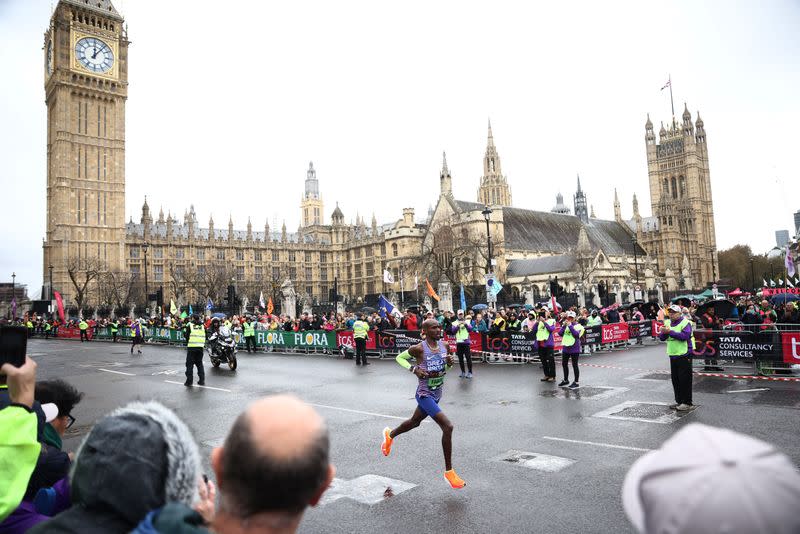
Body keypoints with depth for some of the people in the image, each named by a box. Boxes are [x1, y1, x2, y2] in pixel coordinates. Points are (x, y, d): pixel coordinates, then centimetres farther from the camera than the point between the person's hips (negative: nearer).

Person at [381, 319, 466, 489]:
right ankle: (449, 471, -4)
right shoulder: (419, 348, -18)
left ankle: (390, 435, 55)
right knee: (448, 426, -18)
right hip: (425, 395, -7)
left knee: (415, 422, 26)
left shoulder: (444, 346, -1)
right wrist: (414, 369, -18)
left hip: (436, 394, 7)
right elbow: (400, 357, -3)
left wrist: (449, 363, -10)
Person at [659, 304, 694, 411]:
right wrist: (663, 332, -15)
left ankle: (687, 403, 4)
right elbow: (662, 338, 7)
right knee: (675, 379, 12)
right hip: (673, 355, 7)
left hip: (684, 355, -7)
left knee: (684, 379, -4)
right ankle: (679, 401, 22)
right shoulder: (667, 323, 11)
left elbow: (685, 336, -24)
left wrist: (670, 332, -27)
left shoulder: (685, 323, -9)